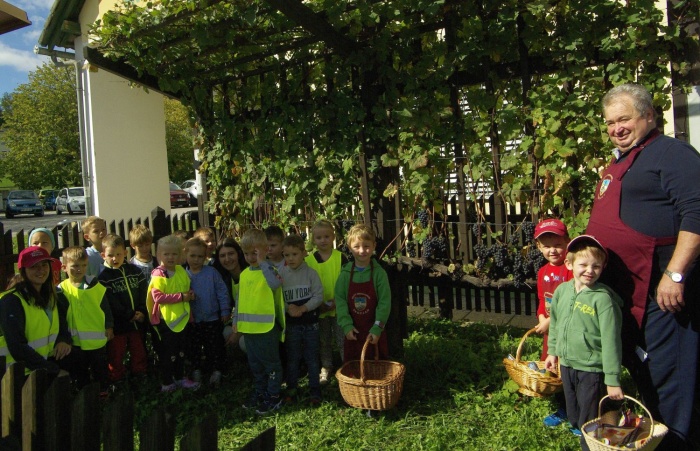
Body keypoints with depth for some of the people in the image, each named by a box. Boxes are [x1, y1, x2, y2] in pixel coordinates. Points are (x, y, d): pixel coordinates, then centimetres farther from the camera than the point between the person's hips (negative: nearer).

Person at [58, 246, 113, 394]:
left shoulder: (95, 285, -7)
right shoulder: (62, 289, -4)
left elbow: (106, 307, 0)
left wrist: (109, 327, 2)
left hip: (97, 338, -1)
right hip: (75, 340, 2)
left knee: (100, 368, 14)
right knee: (79, 371, 17)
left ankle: (103, 390, 31)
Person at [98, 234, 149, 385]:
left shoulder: (135, 271, 4)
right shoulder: (103, 277, -9)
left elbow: (144, 293, 3)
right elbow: (111, 303, -15)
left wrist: (142, 312, -10)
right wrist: (130, 315, -16)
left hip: (137, 322, 4)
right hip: (117, 325, -4)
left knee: (139, 354, 15)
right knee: (116, 357, 7)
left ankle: (140, 378, 30)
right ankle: (117, 382, 20)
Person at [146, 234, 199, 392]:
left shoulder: (181, 270, 5)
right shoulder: (158, 275, -16)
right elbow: (157, 297, -25)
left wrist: (190, 294, -3)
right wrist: (181, 297, -24)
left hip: (182, 317, 7)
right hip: (166, 319, -7)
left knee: (181, 349, 19)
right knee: (168, 352, 4)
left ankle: (180, 377, 34)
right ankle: (166, 382, 19)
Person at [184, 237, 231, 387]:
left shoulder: (212, 272, -11)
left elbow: (222, 292, -8)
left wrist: (225, 311, -7)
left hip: (212, 319, -2)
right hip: (193, 320, 2)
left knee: (215, 346, 9)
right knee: (195, 347, 17)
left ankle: (216, 370, 21)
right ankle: (197, 369, 34)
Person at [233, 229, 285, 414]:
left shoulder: (269, 270, -12)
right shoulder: (244, 274, 9)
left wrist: (262, 262, -31)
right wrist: (236, 320, 18)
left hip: (267, 327, -7)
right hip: (248, 327, 7)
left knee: (271, 363, 6)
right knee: (255, 364, 20)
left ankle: (273, 397, 19)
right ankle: (259, 393, 35)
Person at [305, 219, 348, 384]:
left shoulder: (340, 257, -7)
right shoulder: (309, 260, -2)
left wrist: (336, 301, -16)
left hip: (338, 308, -2)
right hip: (319, 309, 2)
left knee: (342, 340, 5)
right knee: (324, 341, 17)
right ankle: (326, 368, 33)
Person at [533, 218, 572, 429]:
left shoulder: (571, 269, -17)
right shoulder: (543, 272, 8)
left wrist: (551, 321, -17)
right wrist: (542, 320, 0)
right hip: (550, 330, 8)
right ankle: (563, 409, 35)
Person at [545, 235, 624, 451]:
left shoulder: (602, 298, -18)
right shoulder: (561, 291, -1)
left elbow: (611, 340, -17)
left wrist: (612, 380, -16)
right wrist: (552, 352, 17)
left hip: (592, 369, -6)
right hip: (566, 365, 6)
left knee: (589, 423, 6)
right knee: (574, 417, 22)